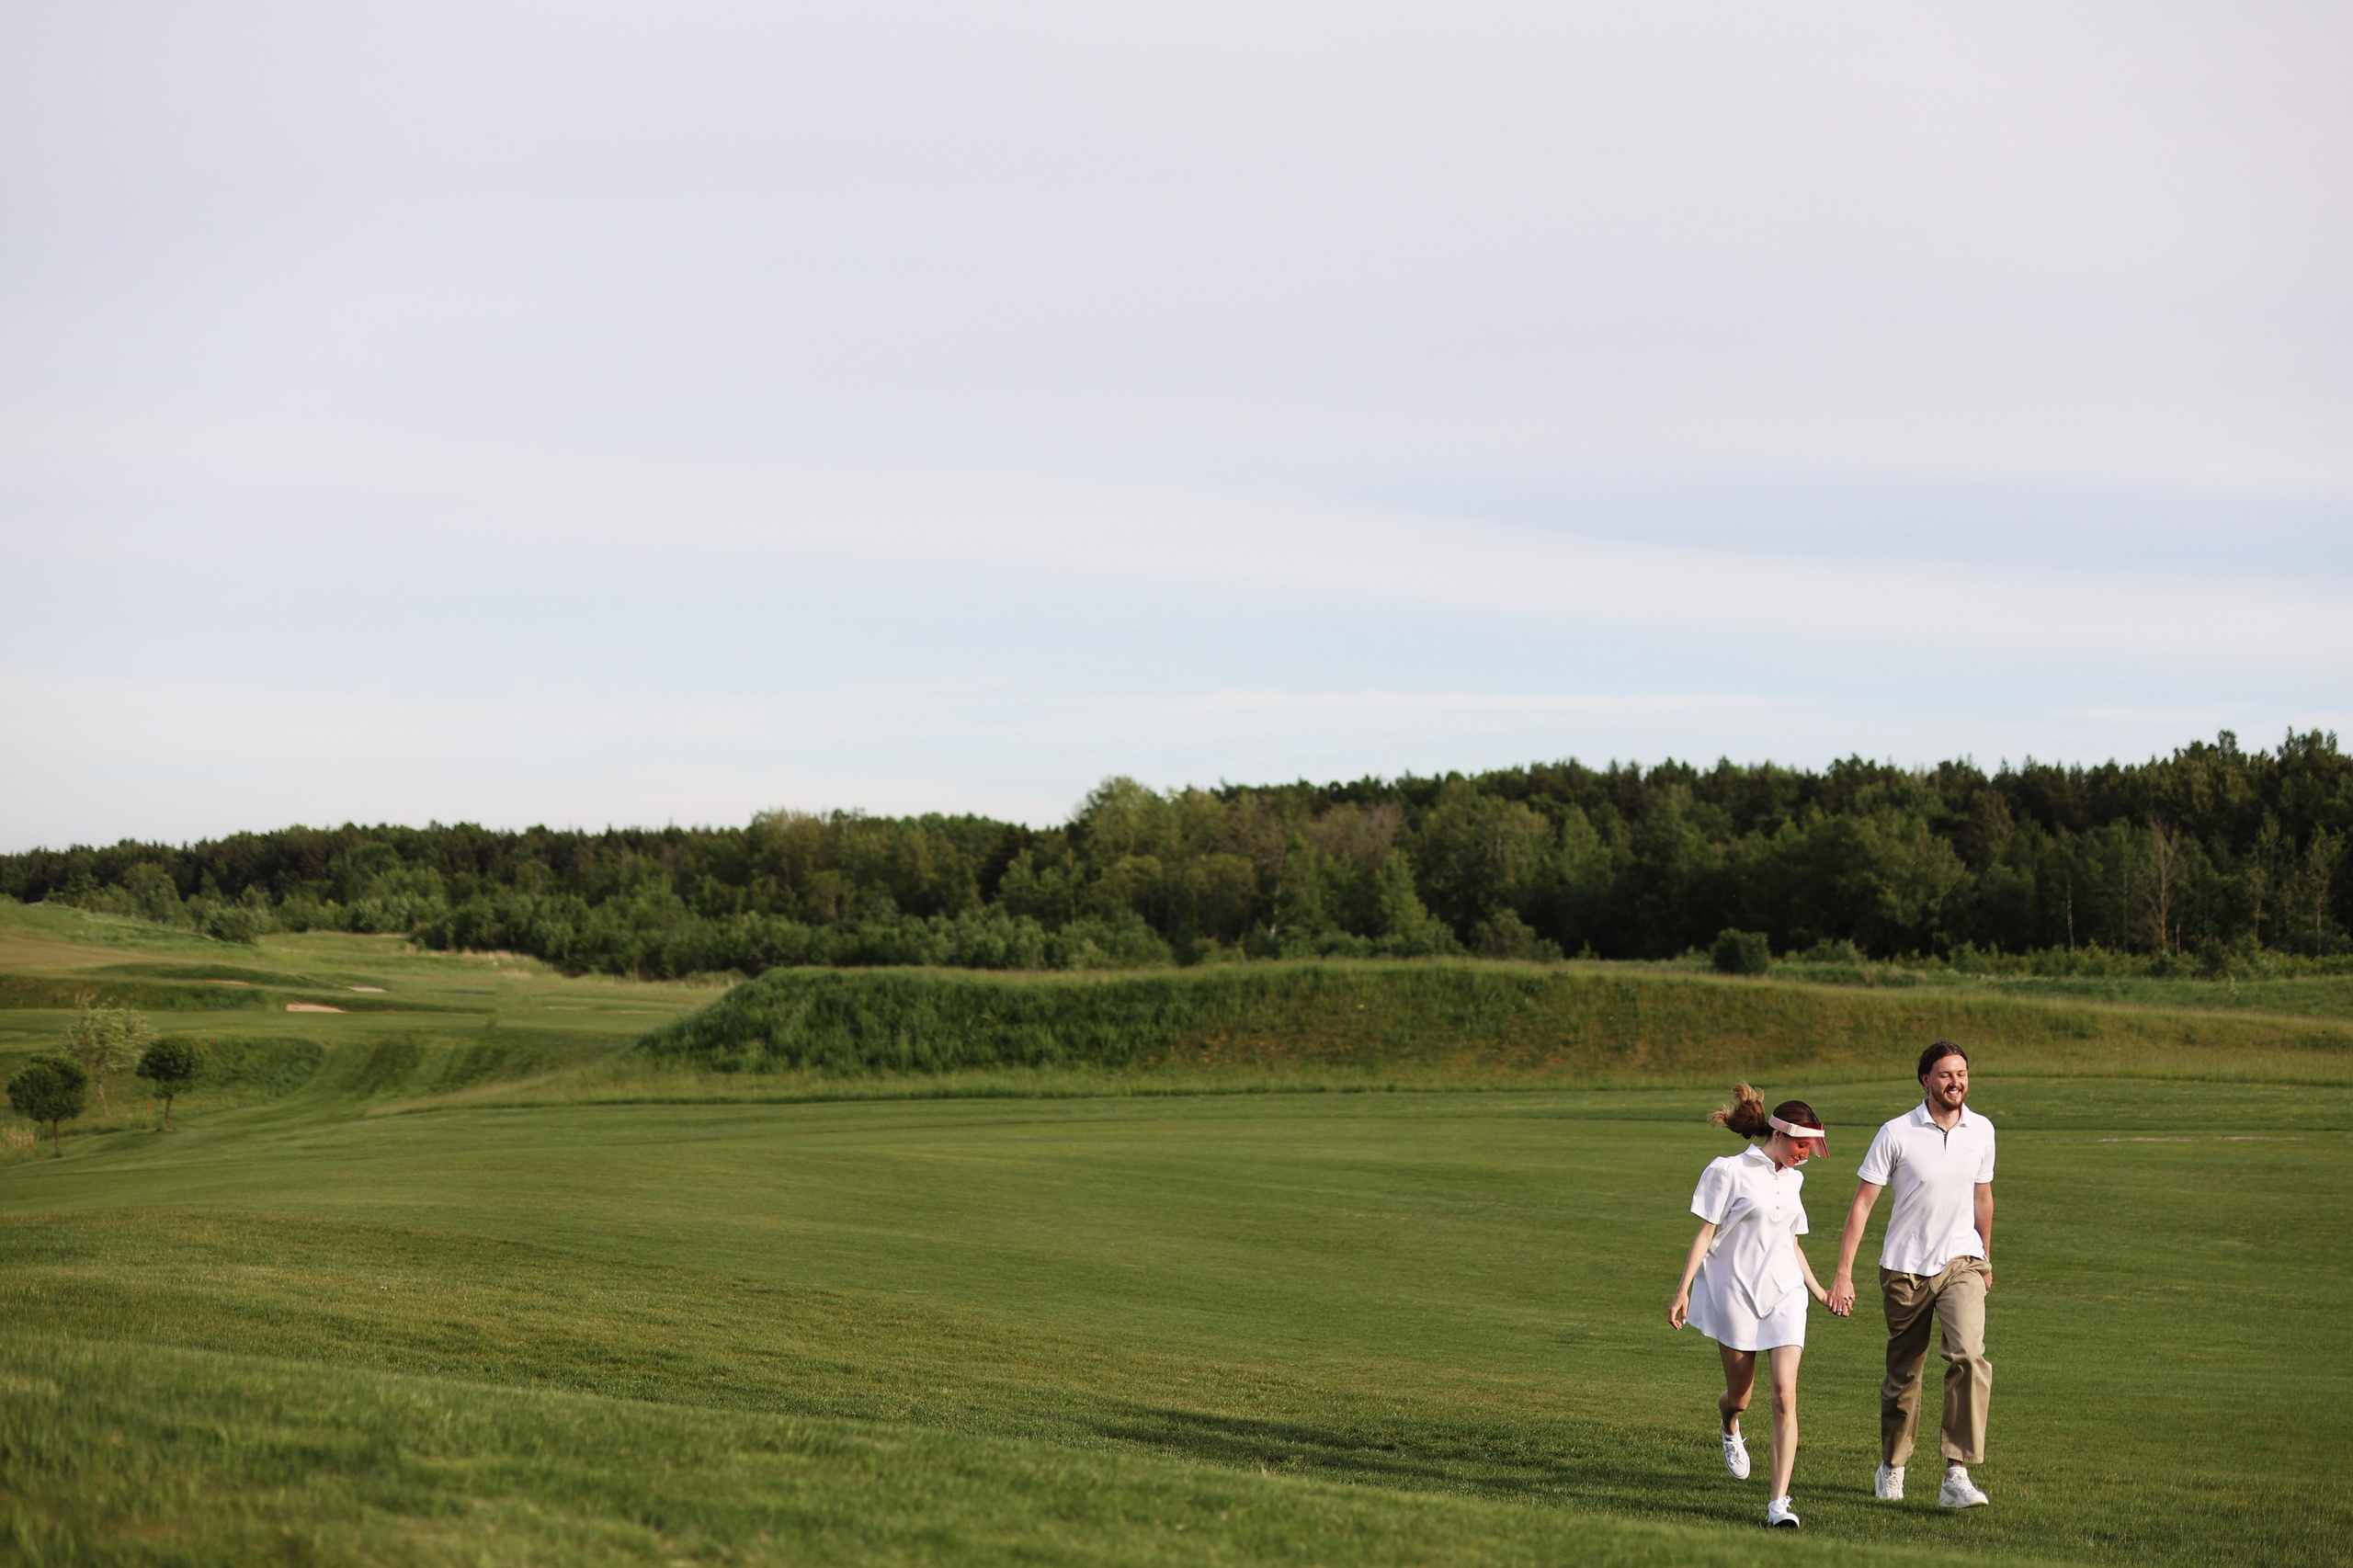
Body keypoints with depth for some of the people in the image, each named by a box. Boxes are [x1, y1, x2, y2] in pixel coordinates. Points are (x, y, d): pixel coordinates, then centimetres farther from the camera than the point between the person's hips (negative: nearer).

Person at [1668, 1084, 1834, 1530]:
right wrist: (1683, 1291, -11)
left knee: (1785, 1396, -12)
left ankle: (1779, 1502, -15)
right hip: (1734, 1293, -4)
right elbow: (1705, 1233, -6)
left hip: (1784, 1295, 4)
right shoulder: (1729, 1171, -5)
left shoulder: (1791, 1179, 14)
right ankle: (1730, 1430, 48)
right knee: (1740, 1396, 8)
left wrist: (1817, 1289, 26)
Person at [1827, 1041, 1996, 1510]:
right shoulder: (1896, 1134, -8)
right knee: (1903, 1376, 9)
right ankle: (1891, 1467, 33)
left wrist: (1986, 1260, 28)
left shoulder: (1981, 1131, 3)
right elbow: (1862, 1203, -7)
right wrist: (1843, 1273, -12)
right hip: (1905, 1269, -1)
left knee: (1969, 1356, -22)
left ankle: (1957, 1475, -24)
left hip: (1961, 1263, 1)